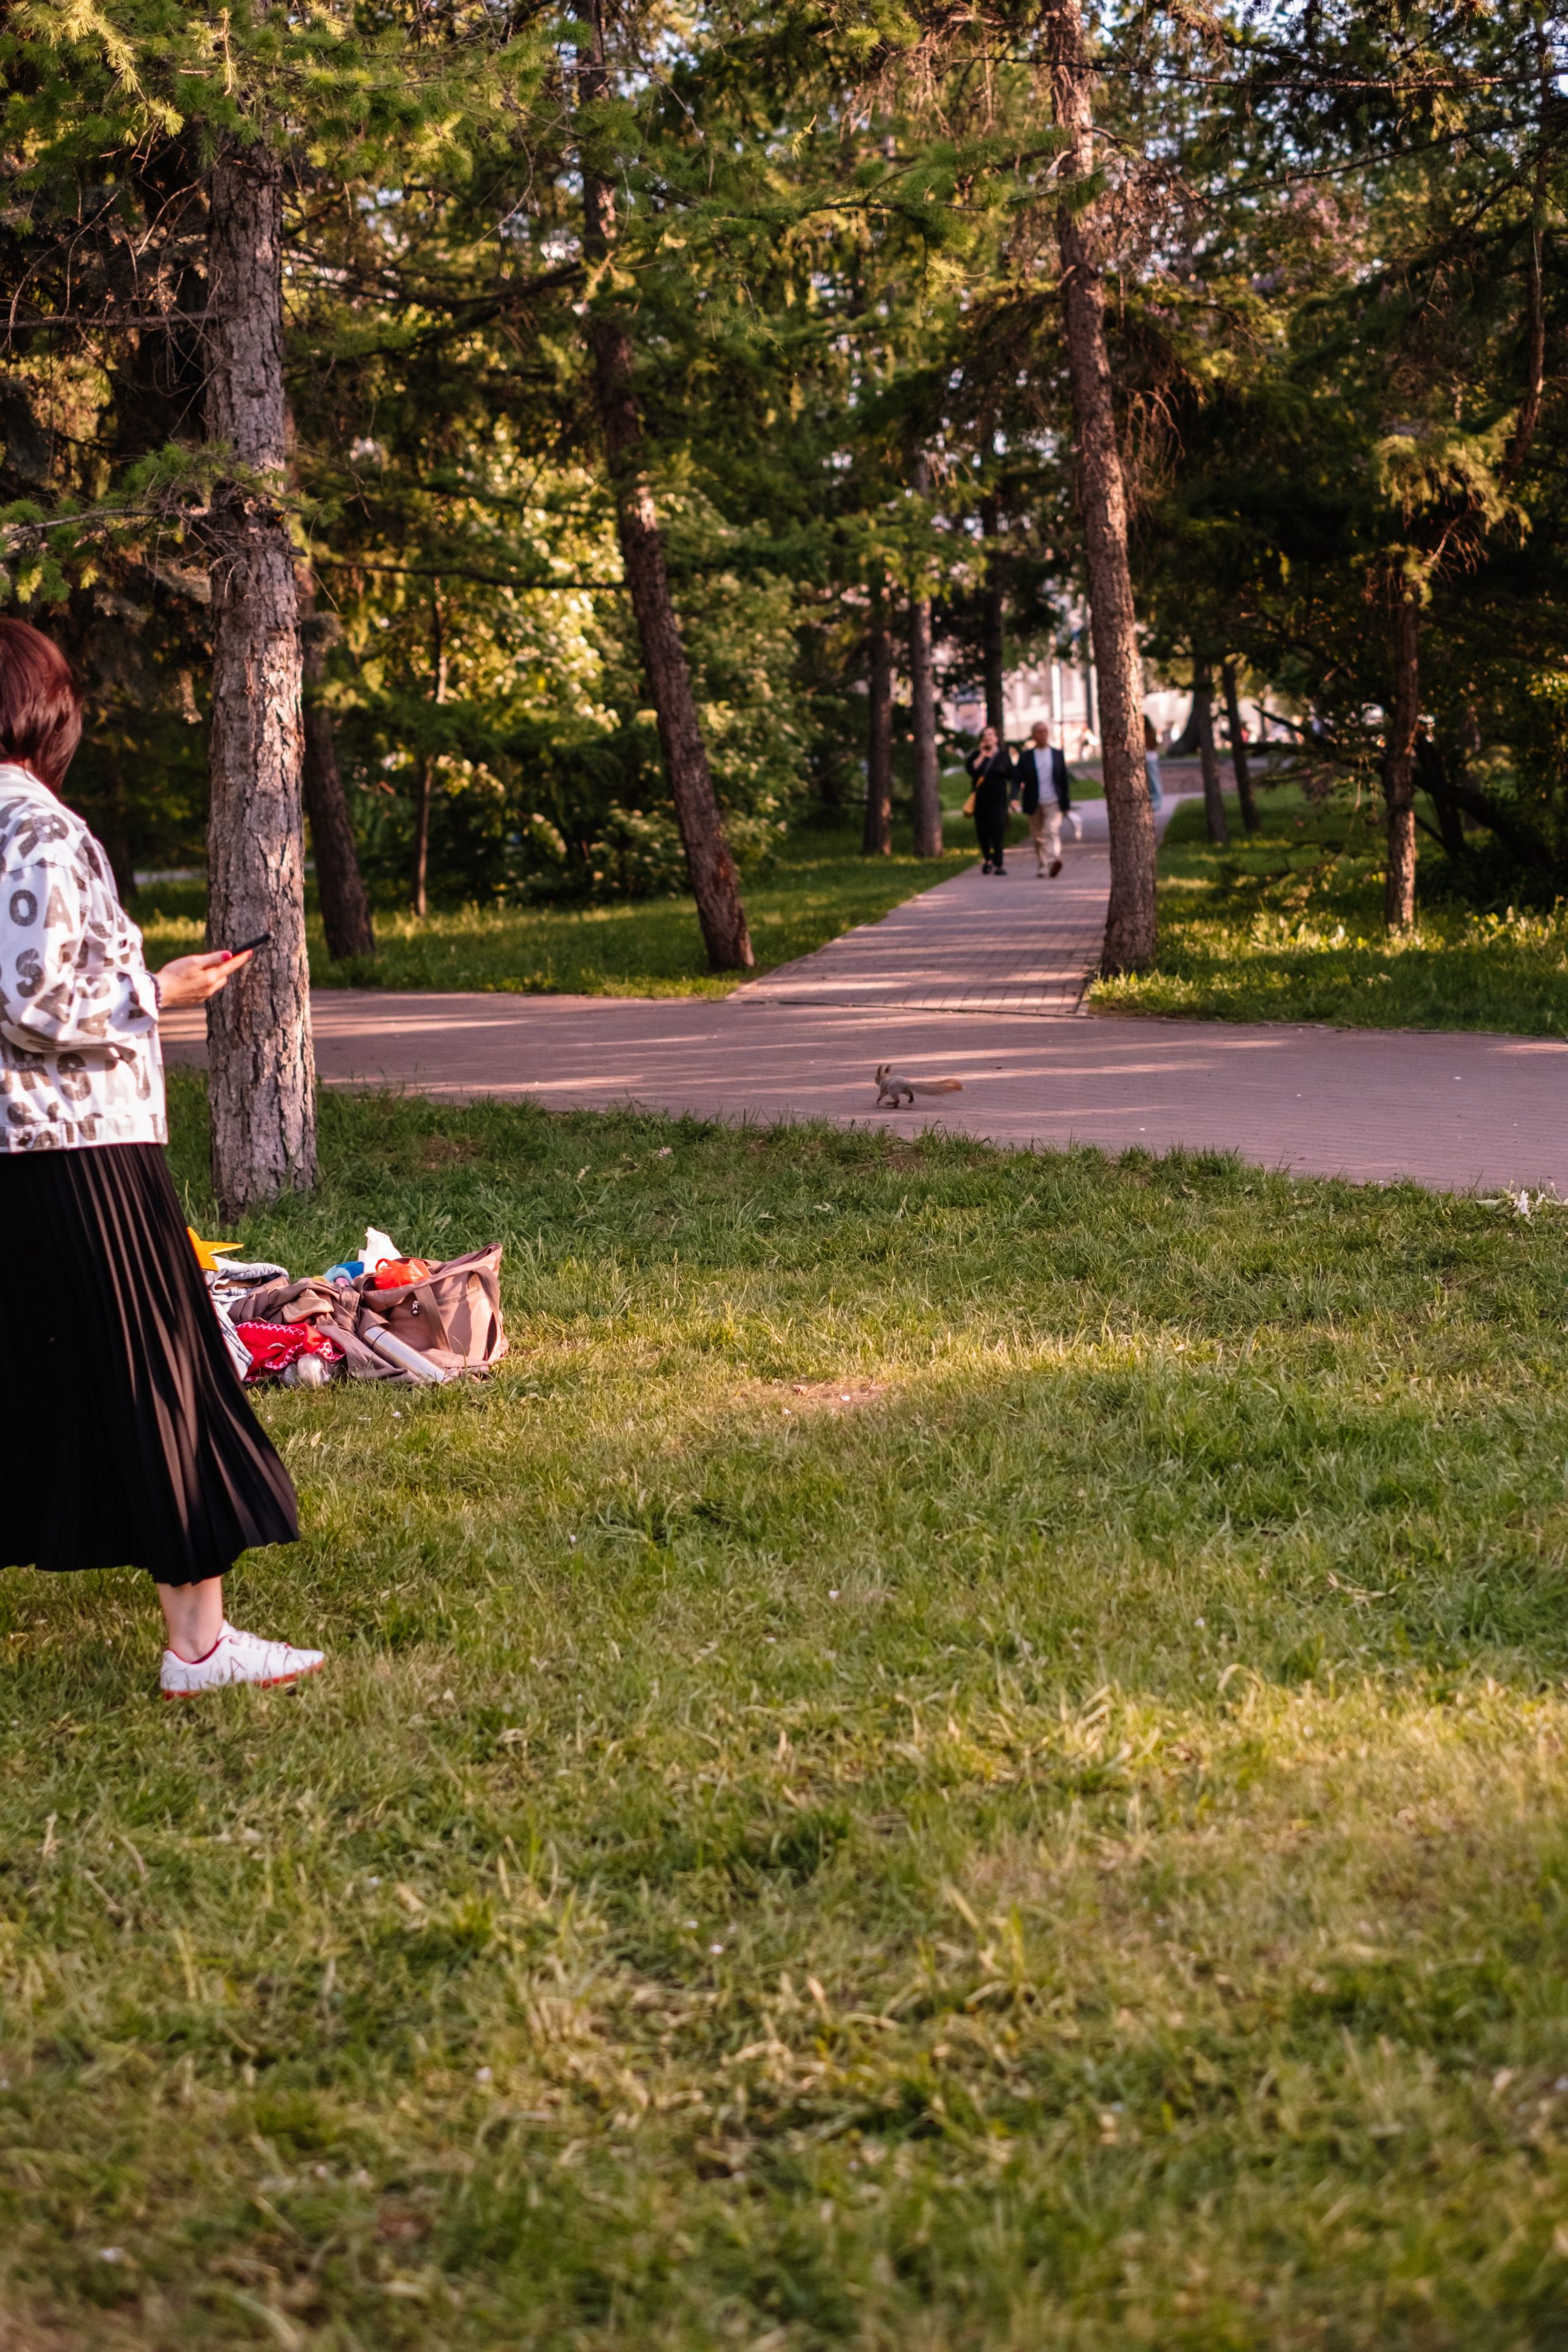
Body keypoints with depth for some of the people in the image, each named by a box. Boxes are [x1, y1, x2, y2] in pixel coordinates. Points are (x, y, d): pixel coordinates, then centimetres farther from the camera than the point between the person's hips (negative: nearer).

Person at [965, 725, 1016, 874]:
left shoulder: (1003, 755, 7)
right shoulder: (977, 755, 9)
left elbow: (1012, 778, 8)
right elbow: (971, 770, -10)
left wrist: (1013, 798, 0)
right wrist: (982, 755, -8)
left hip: (998, 798, -2)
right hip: (980, 799, 2)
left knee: (997, 828, -18)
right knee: (982, 831, 5)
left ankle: (998, 863, -20)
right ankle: (988, 859, 26)